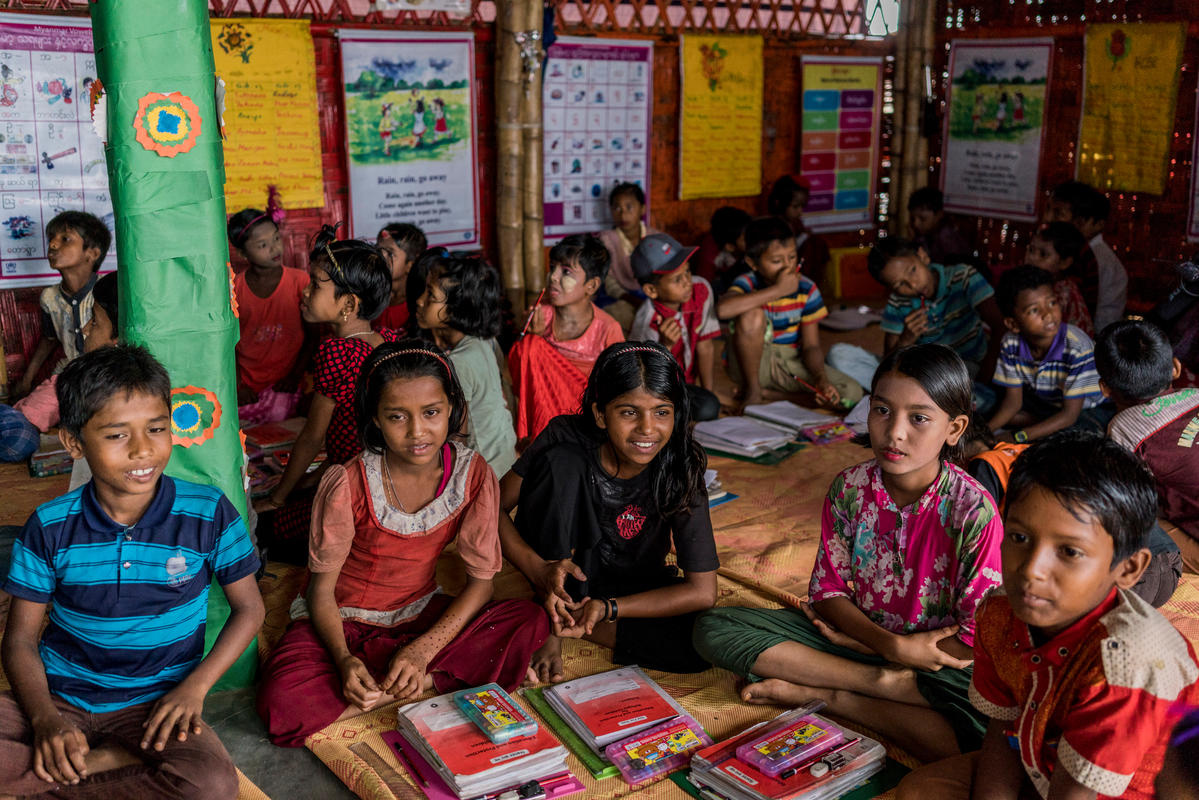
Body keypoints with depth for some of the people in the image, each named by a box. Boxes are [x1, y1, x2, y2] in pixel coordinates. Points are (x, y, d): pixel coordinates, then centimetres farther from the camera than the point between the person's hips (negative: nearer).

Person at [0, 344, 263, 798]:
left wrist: (195, 687, -11)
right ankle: (114, 763, -14)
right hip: (58, 696, 1)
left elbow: (248, 608, 3)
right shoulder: (49, 528, -4)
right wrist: (45, 719, -17)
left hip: (154, 704, -1)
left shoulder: (209, 514, -8)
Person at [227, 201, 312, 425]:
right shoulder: (234, 287, 2)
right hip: (247, 385, 1)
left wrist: (295, 375, -7)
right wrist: (237, 384, -6)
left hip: (284, 384, -1)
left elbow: (314, 335, 1)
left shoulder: (300, 281, -2)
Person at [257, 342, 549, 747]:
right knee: (282, 706, -32)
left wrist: (422, 650, -23)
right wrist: (344, 659, -30)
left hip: (422, 614, 2)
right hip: (342, 620, -2)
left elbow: (481, 580, -10)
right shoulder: (349, 484, -21)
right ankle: (434, 682, -18)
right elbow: (322, 588, -12)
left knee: (530, 620, -23)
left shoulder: (472, 473, -14)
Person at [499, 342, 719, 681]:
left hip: (629, 586, 1)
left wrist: (608, 609, -31)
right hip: (559, 563, -1)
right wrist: (538, 569, -33)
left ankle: (573, 621, -12)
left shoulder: (680, 468, -22)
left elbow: (703, 592, -22)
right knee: (561, 462, -28)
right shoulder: (567, 438, -23)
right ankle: (551, 625, -18)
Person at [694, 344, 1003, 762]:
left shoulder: (973, 511, -19)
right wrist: (893, 646, -21)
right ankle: (882, 682, -19)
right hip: (855, 629, 3)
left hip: (935, 656, -3)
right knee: (713, 629, -14)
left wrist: (861, 643, -13)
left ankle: (822, 692, -18)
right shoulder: (849, 489, -8)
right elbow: (828, 590, -3)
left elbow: (977, 637, -16)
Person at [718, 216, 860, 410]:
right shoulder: (747, 284, -15)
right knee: (751, 316, -33)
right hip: (753, 361, -4)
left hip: (790, 365, 4)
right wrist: (777, 290, -35)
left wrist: (821, 378, -25)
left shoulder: (806, 290, -7)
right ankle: (751, 391, -11)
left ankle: (765, 393, -9)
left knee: (852, 393, -16)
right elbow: (723, 309, -40)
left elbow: (811, 345, -4)